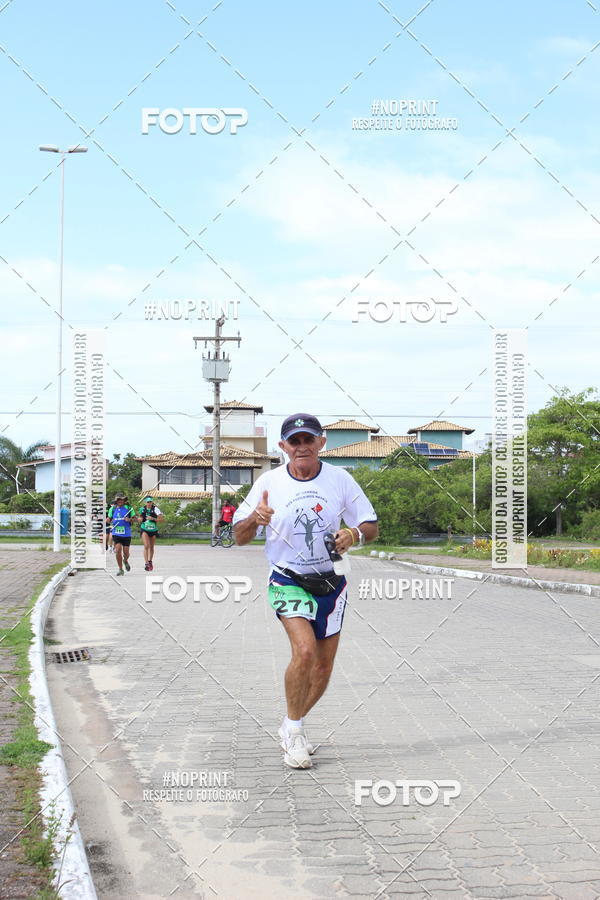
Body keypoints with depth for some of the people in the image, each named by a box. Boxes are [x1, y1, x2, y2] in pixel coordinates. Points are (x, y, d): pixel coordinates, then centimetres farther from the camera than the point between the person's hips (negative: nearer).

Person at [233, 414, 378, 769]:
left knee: (323, 667, 7)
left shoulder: (341, 479, -3)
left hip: (331, 582, 3)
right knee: (305, 650, -24)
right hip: (288, 581, -3)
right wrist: (255, 518, -24)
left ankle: (291, 728, 33)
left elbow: (372, 528, 3)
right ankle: (294, 730, -4)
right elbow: (240, 537, -2)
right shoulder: (268, 483, -5)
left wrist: (354, 534, -20)